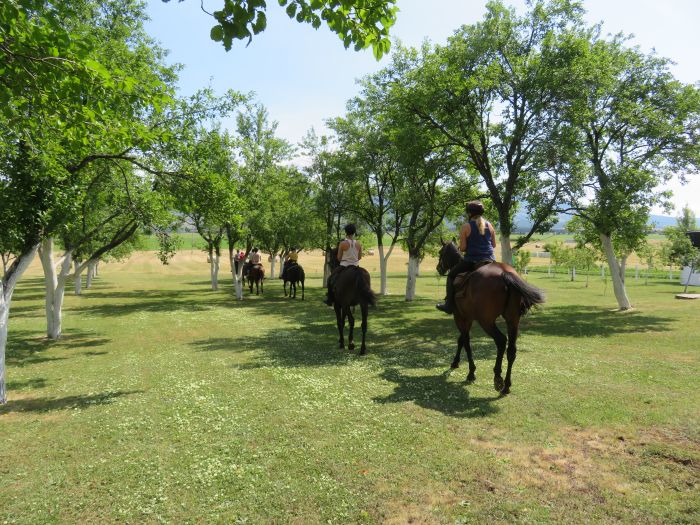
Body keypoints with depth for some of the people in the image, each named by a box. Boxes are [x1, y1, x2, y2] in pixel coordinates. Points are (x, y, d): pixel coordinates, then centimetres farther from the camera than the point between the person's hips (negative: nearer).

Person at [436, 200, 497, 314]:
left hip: (471, 261, -4)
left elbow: (462, 248, -10)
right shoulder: (490, 225, 5)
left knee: (451, 275, 16)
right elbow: (494, 245, 10)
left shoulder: (466, 227, -8)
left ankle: (449, 305, 12)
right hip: (490, 260, 5)